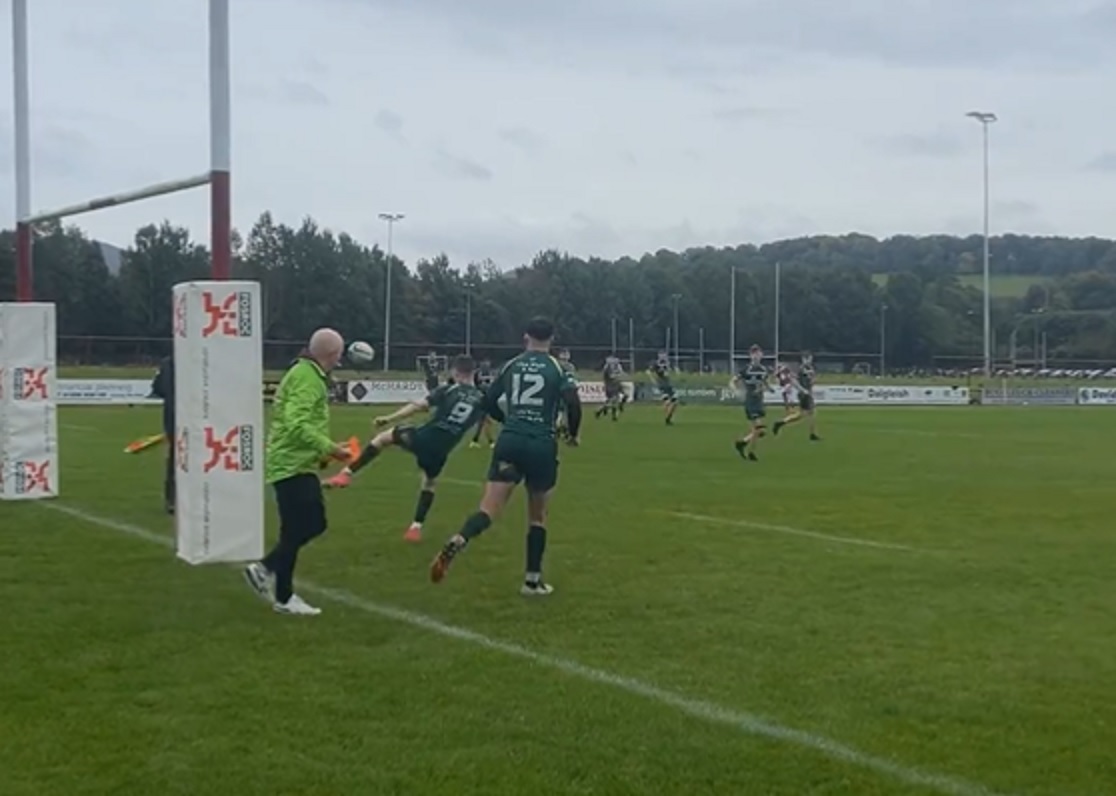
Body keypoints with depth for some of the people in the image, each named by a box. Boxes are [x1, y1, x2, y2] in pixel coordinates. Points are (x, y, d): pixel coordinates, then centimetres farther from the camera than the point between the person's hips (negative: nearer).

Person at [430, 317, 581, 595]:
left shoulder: (511, 366, 11)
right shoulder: (558, 369, 3)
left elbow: (488, 402, 15)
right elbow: (573, 404, -10)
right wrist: (573, 434, 9)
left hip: (509, 442, 2)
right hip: (542, 446, -2)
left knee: (489, 509, -8)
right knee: (537, 516, 15)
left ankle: (456, 542, -37)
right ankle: (532, 580, 18)